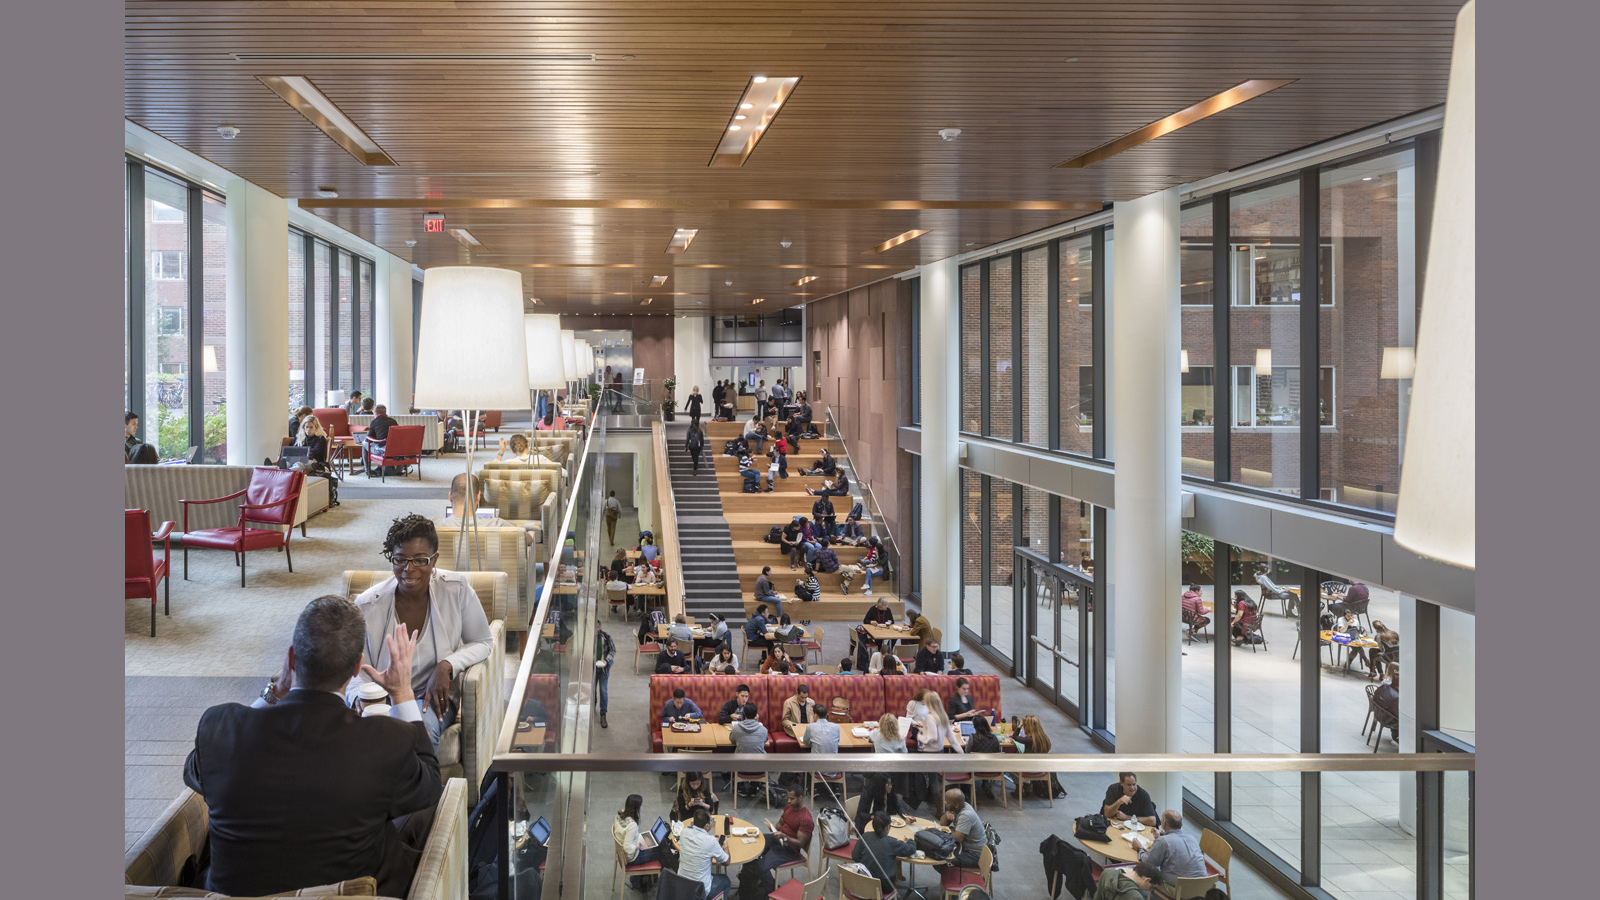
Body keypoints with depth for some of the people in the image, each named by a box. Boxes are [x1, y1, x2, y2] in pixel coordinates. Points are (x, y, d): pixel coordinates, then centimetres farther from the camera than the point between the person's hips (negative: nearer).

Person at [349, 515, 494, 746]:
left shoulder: (457, 590, -8)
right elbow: (358, 673, -5)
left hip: (432, 693, 0)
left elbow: (481, 643, 4)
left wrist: (447, 666, -15)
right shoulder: (367, 605, -8)